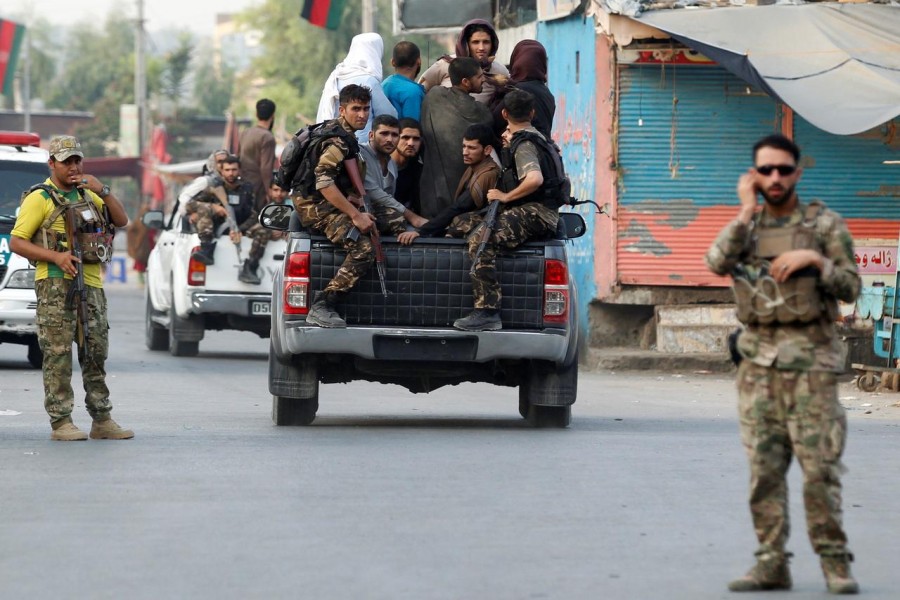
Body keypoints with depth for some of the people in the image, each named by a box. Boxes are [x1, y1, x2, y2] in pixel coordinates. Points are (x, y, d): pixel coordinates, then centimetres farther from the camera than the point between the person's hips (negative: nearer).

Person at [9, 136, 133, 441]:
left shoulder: (87, 195, 19)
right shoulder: (40, 198, -1)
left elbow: (121, 221, 10)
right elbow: (16, 242, -5)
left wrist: (103, 191, -3)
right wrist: (55, 256, -16)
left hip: (91, 284, 6)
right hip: (57, 286, -6)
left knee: (96, 354, 8)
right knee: (58, 355, -7)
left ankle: (102, 420, 13)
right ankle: (61, 422, -7)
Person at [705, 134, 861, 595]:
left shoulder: (825, 224, 2)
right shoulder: (747, 226, 12)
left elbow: (851, 288, 0)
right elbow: (717, 264, -7)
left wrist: (814, 260, -15)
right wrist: (747, 211, -8)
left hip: (810, 360, -4)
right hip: (759, 361, 4)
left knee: (820, 466, -8)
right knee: (764, 467, 2)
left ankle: (835, 563, -2)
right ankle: (771, 564, 6)